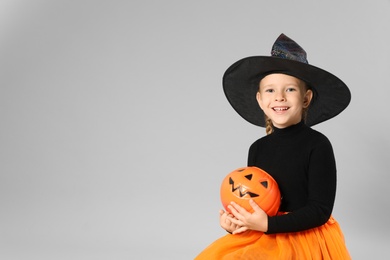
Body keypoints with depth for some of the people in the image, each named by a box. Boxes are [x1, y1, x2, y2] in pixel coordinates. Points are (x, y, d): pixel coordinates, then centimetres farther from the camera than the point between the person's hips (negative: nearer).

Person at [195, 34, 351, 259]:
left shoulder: (318, 145, -11)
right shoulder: (258, 149, 5)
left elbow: (320, 210, -13)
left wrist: (268, 224, -22)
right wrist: (236, 220, -9)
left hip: (307, 235, -5)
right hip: (265, 233, 5)